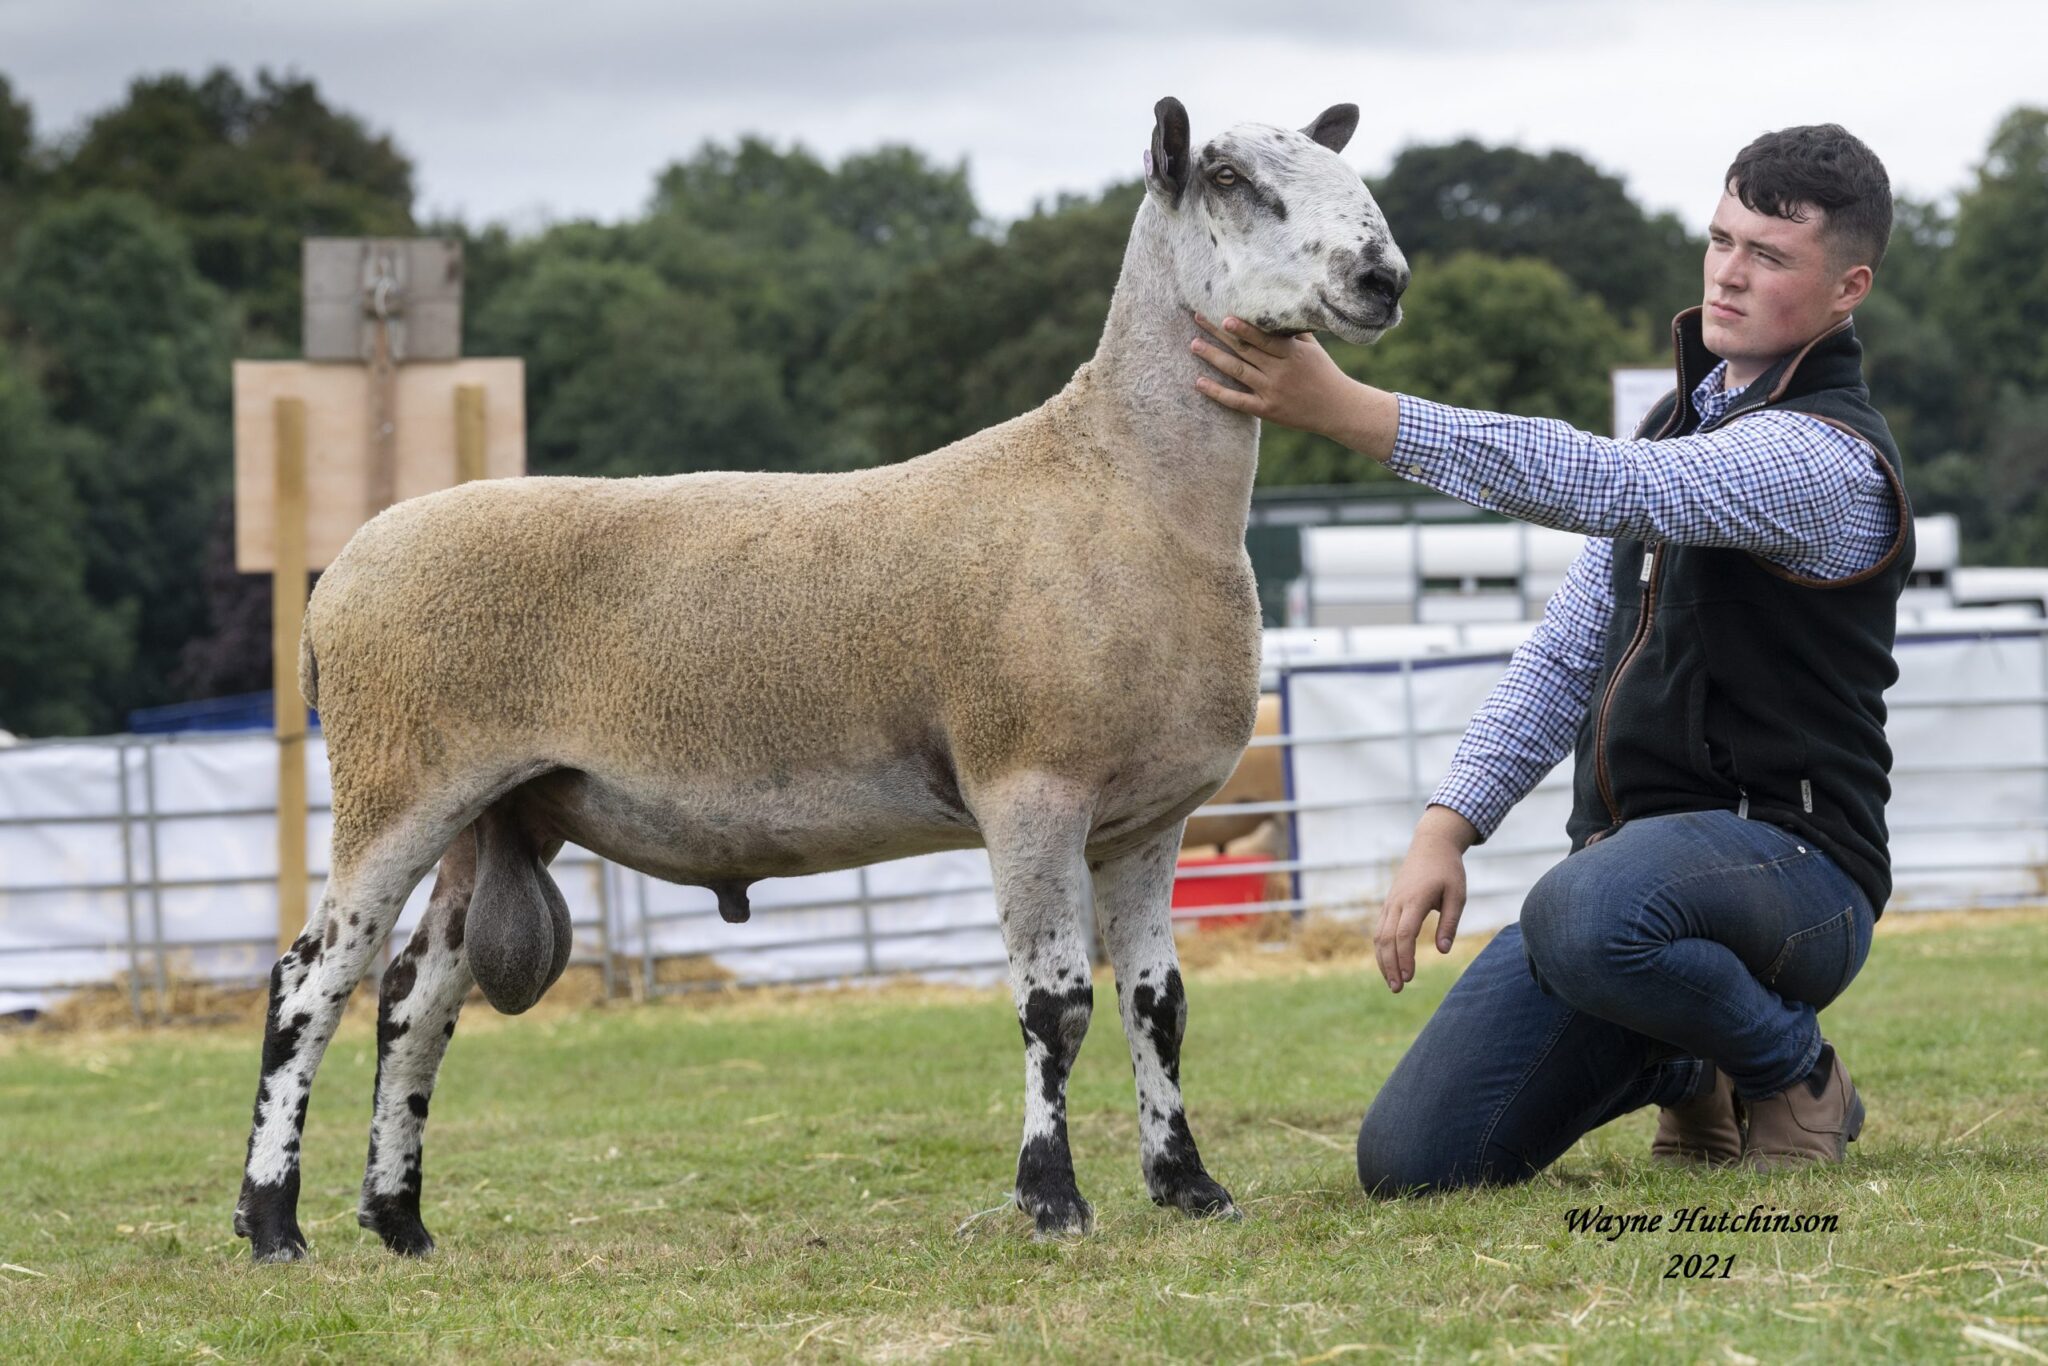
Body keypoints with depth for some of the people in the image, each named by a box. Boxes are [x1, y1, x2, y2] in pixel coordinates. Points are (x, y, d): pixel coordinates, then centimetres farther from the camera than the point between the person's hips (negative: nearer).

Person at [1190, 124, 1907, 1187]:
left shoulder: (1830, 458, -14)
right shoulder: (1687, 417, 17)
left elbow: (1603, 487, -29)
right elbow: (1569, 654, 18)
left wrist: (1348, 410, -35)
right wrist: (1445, 827, 3)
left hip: (1787, 862, -8)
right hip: (1636, 866, 8)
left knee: (1587, 914, -42)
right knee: (1410, 1160, -6)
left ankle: (1792, 1070, -10)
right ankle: (1684, 1065, 20)